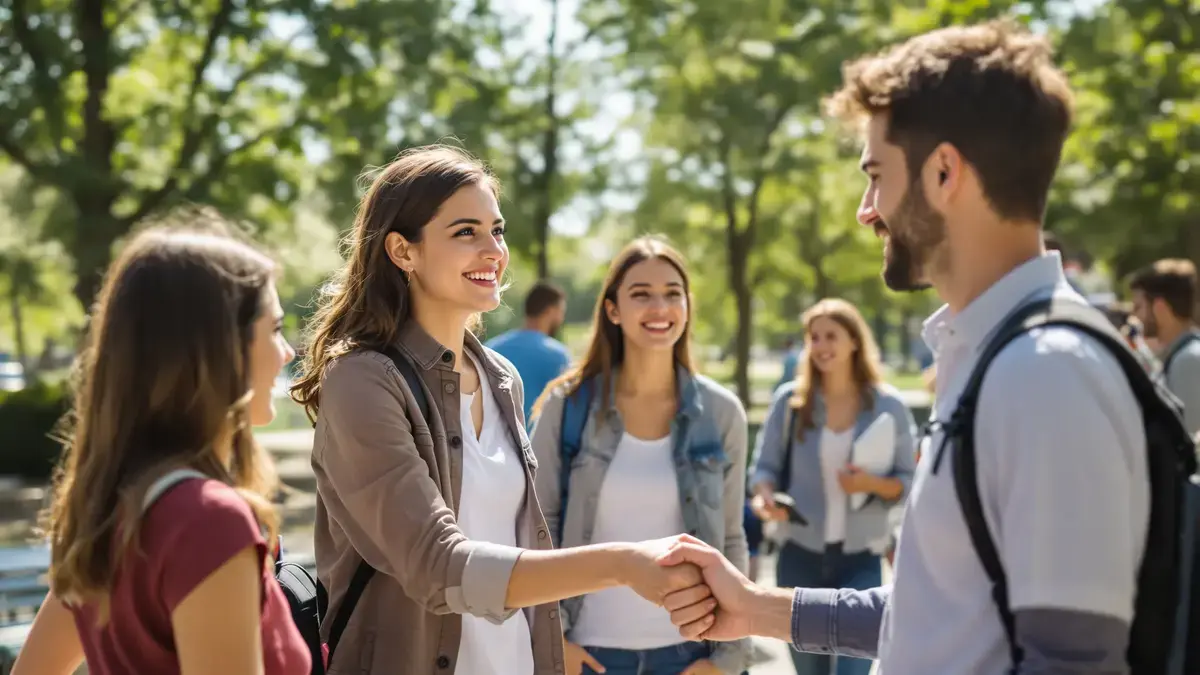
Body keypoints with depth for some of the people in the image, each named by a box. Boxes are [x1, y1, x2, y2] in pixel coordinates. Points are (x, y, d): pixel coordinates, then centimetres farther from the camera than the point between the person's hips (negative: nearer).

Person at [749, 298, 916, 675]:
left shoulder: (888, 405, -4)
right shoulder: (789, 400, -3)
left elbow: (906, 483, 0)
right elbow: (765, 466, 2)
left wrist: (873, 484, -21)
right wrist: (765, 494, -20)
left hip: (861, 562, -2)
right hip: (800, 557, 2)